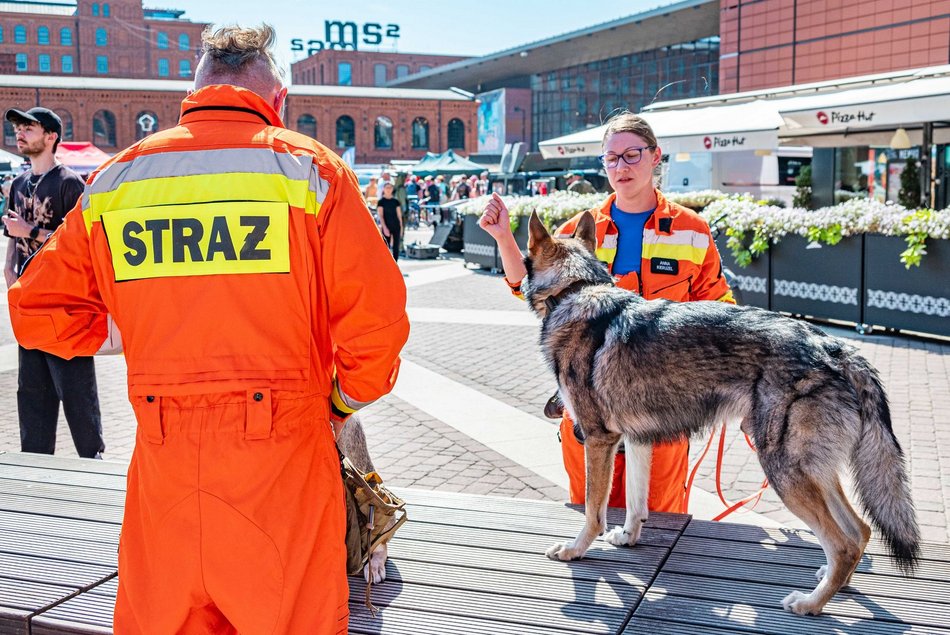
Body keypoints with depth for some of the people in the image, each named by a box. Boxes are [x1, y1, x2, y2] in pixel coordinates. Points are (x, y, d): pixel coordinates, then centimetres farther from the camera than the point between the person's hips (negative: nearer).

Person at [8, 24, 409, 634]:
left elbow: (38, 313, 9)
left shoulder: (115, 178, 6)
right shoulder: (309, 167, -3)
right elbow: (377, 317, -10)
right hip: (282, 458, -3)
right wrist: (346, 400, 6)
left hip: (162, 459, 3)